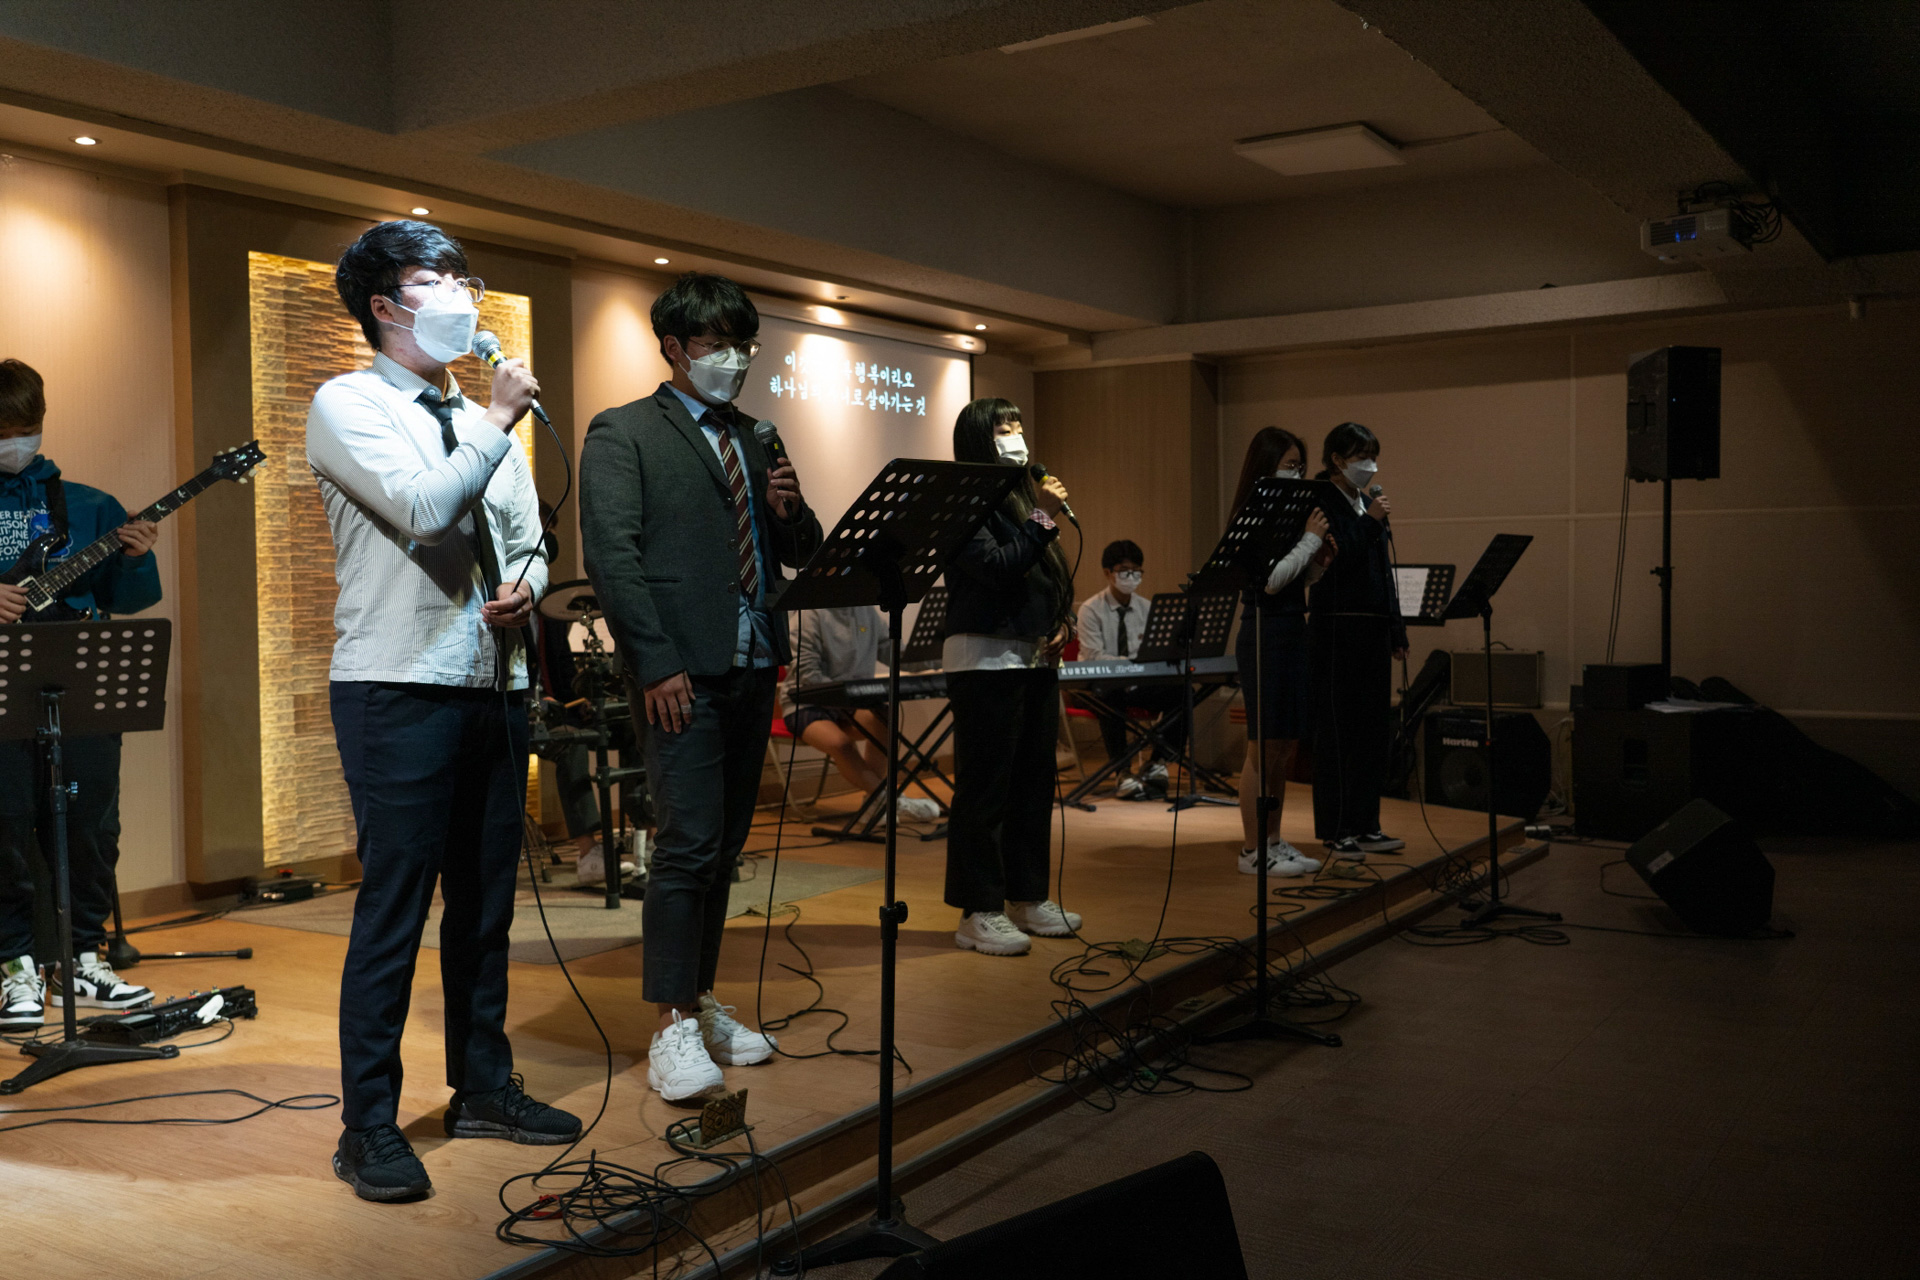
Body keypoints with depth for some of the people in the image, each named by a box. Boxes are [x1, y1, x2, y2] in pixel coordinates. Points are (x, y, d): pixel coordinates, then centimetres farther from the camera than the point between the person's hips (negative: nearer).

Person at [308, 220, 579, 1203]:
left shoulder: (481, 420, 18)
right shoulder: (347, 405, -2)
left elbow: (529, 543, 20)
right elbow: (426, 510, -17)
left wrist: (524, 590, -2)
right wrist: (501, 422, -8)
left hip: (495, 683, 7)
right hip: (399, 688, -7)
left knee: (485, 900, 13)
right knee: (393, 910, -5)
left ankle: (483, 1086, 26)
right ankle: (368, 1126, 7)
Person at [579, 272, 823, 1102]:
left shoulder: (753, 440, 20)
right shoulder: (622, 434, 0)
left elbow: (799, 552, 21)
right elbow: (611, 554, -10)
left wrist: (791, 511, -3)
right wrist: (657, 664, -17)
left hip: (752, 667, 7)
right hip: (681, 673, -7)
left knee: (725, 846, 11)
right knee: (689, 843, -10)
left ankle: (702, 1004, 22)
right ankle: (673, 1029, -1)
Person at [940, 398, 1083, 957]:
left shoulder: (1022, 497, 18)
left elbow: (1049, 573, 22)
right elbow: (996, 568, -19)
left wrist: (1061, 623, 6)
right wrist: (1042, 518, -19)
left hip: (1036, 657, 9)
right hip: (985, 656, -9)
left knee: (1034, 781, 12)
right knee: (984, 786, -5)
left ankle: (1028, 897, 22)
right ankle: (978, 912, 1)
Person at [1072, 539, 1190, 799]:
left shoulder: (1146, 608, 9)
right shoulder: (1091, 609, -6)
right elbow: (1092, 656, -16)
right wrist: (1130, 662, -30)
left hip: (1136, 684, 5)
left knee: (1181, 694, -20)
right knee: (1111, 702, -39)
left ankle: (1157, 764, -13)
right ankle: (1123, 774, -30)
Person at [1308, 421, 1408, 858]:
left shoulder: (1368, 504, 16)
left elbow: (1383, 571, 19)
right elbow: (1335, 563, -17)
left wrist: (1397, 630, 17)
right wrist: (1370, 523, -18)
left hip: (1374, 628, 8)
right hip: (1337, 628, -8)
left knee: (1373, 728, 10)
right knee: (1337, 730, -3)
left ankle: (1364, 825, 18)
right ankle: (1335, 830, 4)